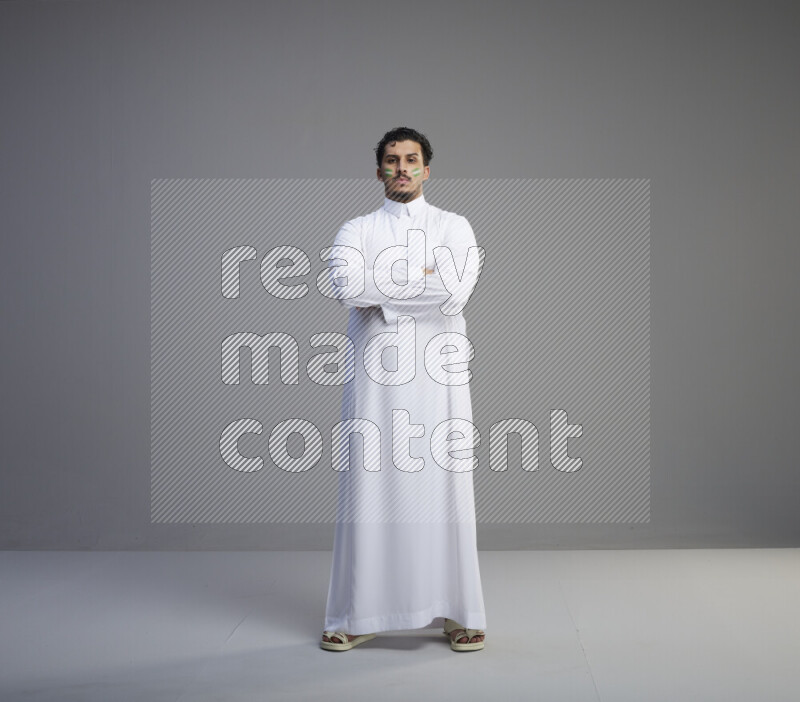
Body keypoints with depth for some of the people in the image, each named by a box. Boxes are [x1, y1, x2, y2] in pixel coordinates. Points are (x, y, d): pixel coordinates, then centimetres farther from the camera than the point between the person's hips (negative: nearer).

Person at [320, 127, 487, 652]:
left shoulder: (455, 228, 9)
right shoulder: (356, 231, 11)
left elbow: (454, 295, -9)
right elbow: (346, 289, -10)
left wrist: (382, 285, -5)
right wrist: (421, 278, -7)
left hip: (437, 377, -1)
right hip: (374, 377, 1)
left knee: (443, 490, 1)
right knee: (369, 491, 1)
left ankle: (459, 613, 11)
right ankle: (358, 616, 11)